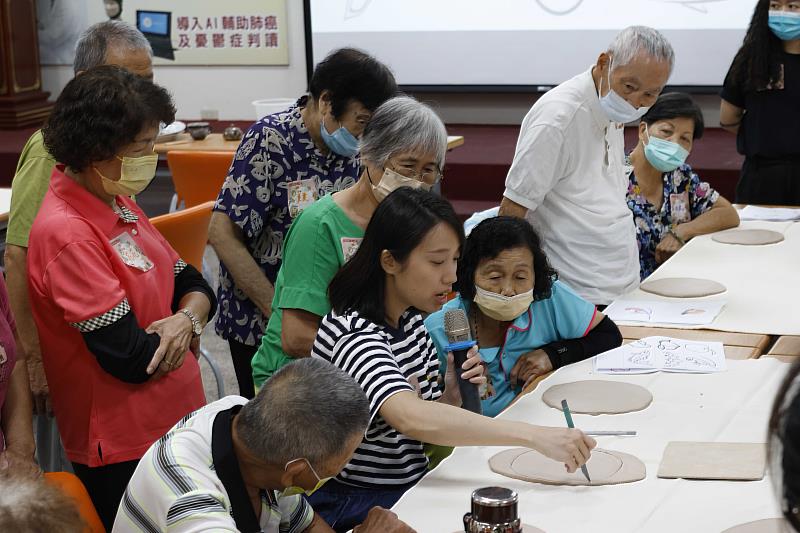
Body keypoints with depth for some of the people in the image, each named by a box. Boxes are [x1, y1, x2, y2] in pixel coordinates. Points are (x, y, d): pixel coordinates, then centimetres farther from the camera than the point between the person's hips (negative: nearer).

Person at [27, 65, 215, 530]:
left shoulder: (116, 204, 6)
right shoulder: (67, 235, -23)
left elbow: (193, 283, 9)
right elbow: (133, 359, -25)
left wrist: (187, 318, -14)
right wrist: (183, 327, -5)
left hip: (173, 419, 9)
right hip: (123, 449, -9)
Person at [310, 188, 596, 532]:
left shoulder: (412, 320, 6)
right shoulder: (353, 334, -20)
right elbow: (411, 418, -38)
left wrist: (452, 396, -10)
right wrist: (535, 436, -42)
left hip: (411, 488, 7)